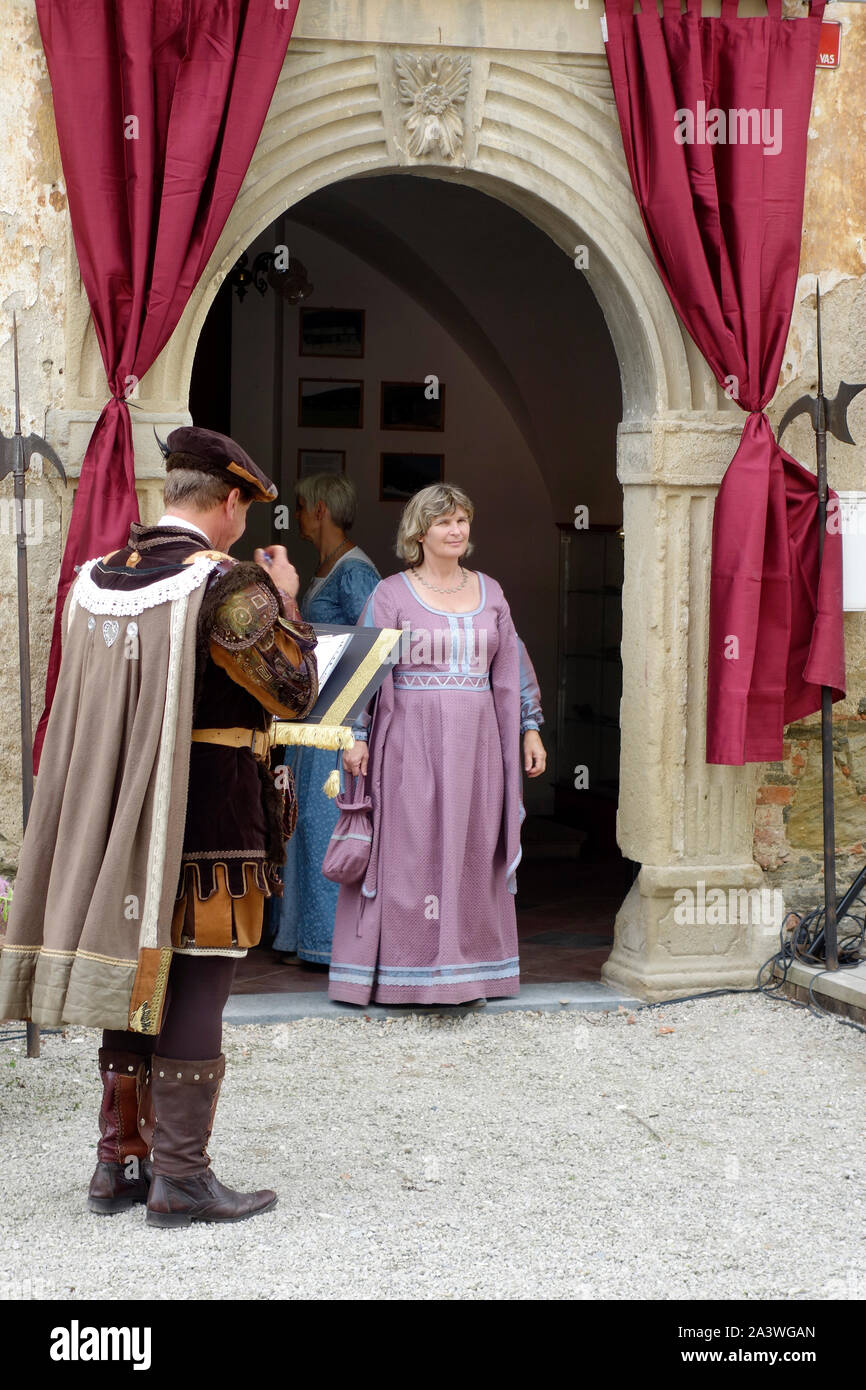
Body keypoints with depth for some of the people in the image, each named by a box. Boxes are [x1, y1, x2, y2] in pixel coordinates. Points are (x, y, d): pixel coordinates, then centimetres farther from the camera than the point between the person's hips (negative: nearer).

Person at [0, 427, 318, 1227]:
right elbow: (295, 692, -8)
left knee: (135, 984, 15)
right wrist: (287, 605, 7)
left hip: (111, 817, 7)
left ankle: (119, 1162, 21)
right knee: (193, 990, 0)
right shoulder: (229, 586, -13)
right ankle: (180, 1177, 4)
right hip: (209, 821, -7)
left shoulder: (95, 581, 8)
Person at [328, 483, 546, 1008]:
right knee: (409, 853, -3)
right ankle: (405, 973, 3)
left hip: (474, 743, 4)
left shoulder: (489, 591, 12)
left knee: (472, 853, 5)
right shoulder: (391, 594, 0)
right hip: (411, 741, -4)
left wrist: (529, 729, 11)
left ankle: (466, 972, 13)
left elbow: (511, 665, 15)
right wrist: (357, 736, -11)